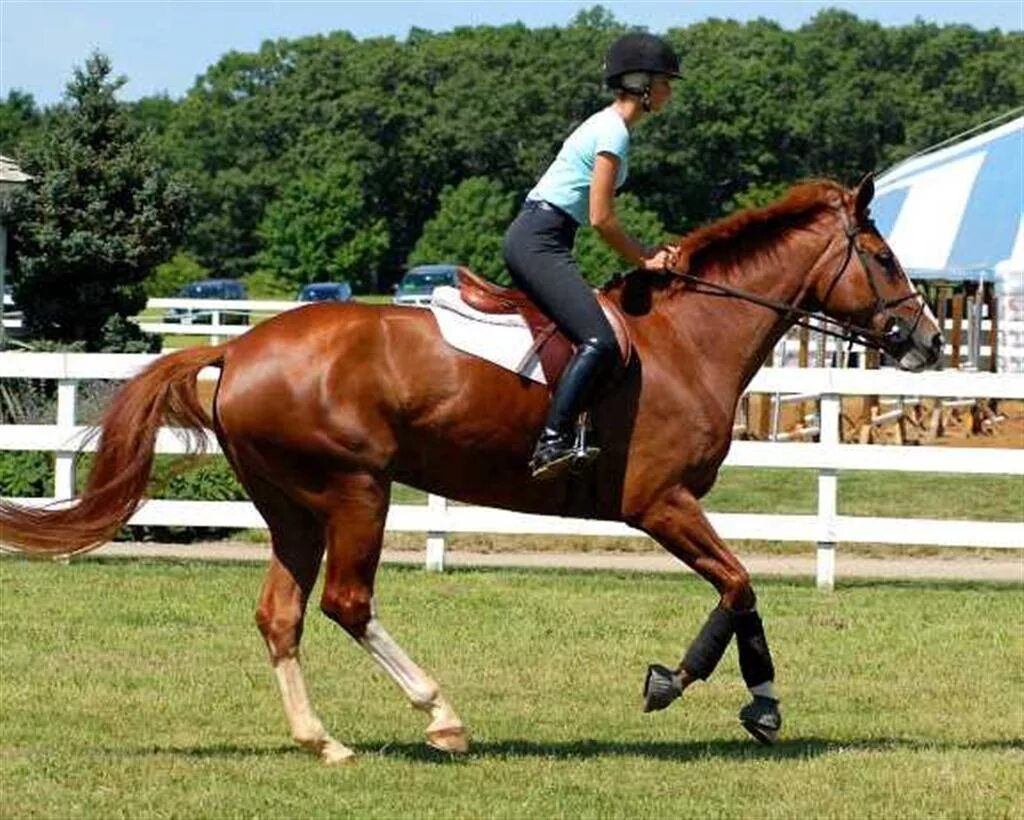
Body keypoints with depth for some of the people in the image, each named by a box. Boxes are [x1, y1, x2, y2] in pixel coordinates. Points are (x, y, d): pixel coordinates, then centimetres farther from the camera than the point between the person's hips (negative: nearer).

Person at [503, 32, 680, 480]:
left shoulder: (608, 126, 20)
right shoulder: (613, 132, -10)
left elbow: (597, 217, 19)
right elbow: (601, 219, -14)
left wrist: (645, 253, 11)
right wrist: (643, 260, 0)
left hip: (530, 239, 11)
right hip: (540, 242, -11)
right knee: (599, 342, -23)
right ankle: (553, 441, -31)